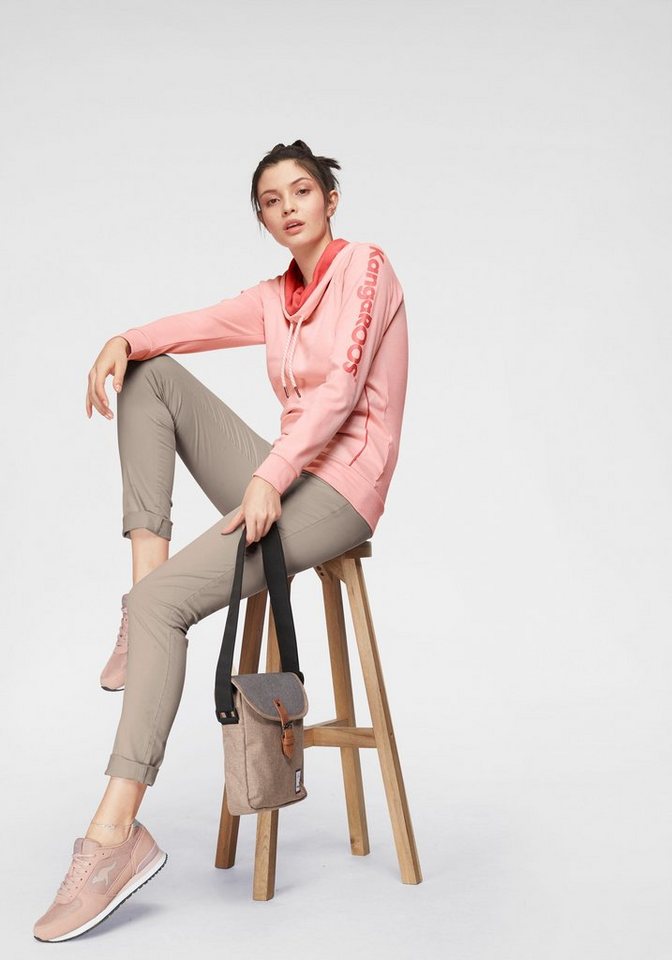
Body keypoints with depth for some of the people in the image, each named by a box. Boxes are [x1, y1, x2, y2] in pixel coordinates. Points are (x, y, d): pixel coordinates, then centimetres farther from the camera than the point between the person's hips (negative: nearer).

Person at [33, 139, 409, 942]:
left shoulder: (365, 266, -2)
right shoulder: (274, 298, 20)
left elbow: (342, 384, -14)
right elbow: (194, 326, 10)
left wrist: (268, 477, -24)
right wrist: (122, 340, -12)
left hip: (337, 489, -8)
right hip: (281, 475, 8)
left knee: (160, 603, -24)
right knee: (150, 374, 3)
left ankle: (117, 835, -26)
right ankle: (144, 601, -9)